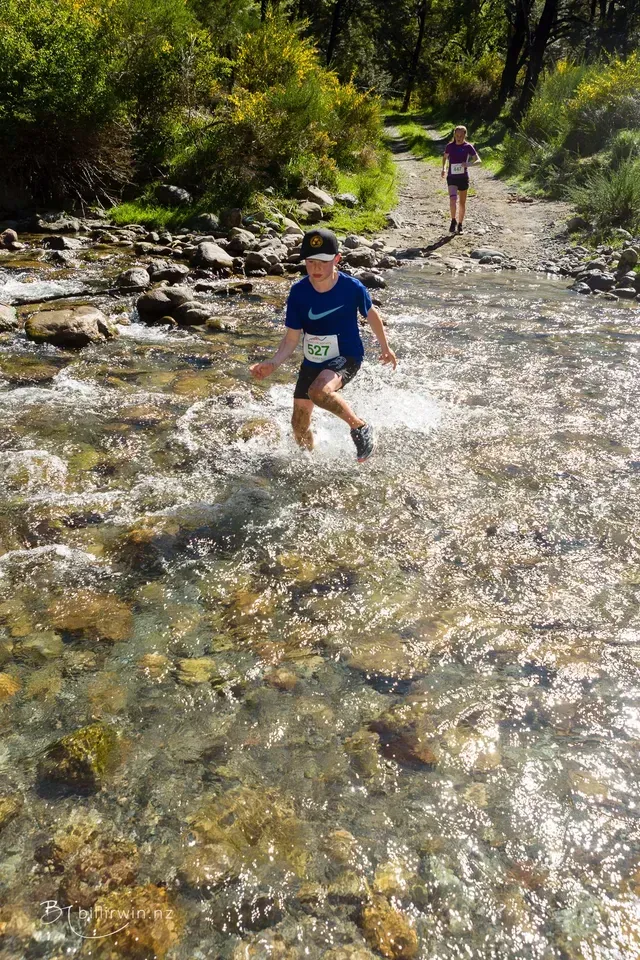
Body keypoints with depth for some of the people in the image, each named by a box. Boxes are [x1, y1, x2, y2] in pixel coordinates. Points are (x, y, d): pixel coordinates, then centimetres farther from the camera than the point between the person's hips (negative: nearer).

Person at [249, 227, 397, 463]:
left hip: (346, 357, -4)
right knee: (299, 424, 10)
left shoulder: (352, 287, -18)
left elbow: (371, 314, 2)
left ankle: (360, 427, -11)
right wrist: (273, 363, -26)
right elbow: (292, 338, -9)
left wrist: (385, 347, 15)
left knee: (319, 391, -37)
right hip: (312, 362, 4)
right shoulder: (298, 292, -14)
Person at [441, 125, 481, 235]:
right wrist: (444, 168, 0)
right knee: (453, 199, -22)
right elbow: (445, 157, 18)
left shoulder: (468, 147, -4)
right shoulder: (449, 146, -1)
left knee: (462, 202, 9)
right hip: (452, 177, 0)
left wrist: (469, 164, -24)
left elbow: (479, 160, -5)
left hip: (463, 178, 1)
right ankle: (453, 221, -3)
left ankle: (460, 224, 25)